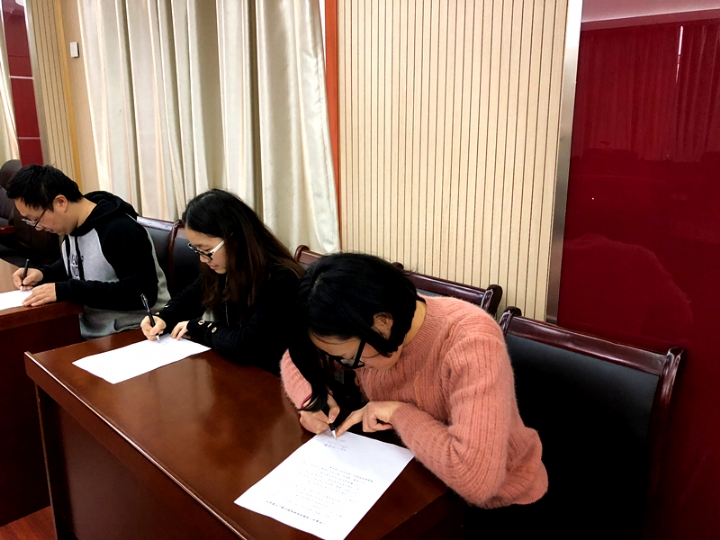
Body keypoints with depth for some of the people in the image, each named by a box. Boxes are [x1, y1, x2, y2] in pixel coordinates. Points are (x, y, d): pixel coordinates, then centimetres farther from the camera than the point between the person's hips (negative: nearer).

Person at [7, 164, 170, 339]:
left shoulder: (121, 231, -22)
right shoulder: (74, 225, 6)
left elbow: (143, 293, -27)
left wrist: (65, 290, -26)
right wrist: (43, 273, 4)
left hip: (133, 336, -8)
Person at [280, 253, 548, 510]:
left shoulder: (470, 341, -32)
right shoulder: (362, 329, -12)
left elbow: (477, 479, -41)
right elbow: (296, 359, 5)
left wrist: (399, 413, -30)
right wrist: (312, 399, -15)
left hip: (496, 503, -5)